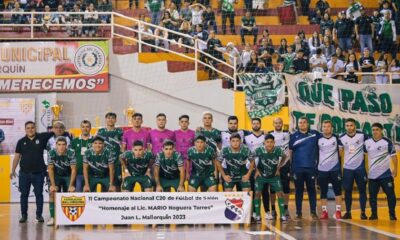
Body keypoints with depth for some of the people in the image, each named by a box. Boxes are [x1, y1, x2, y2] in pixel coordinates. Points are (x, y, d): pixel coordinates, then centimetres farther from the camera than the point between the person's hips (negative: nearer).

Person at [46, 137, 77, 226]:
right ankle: (52, 217, -17)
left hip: (68, 176, 0)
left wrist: (71, 185, -27)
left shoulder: (71, 153, -23)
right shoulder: (51, 153, -20)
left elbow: (73, 169, -22)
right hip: (56, 175, 0)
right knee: (52, 192, -19)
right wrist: (53, 184, -23)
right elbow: (50, 169, -17)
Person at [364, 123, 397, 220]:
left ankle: (392, 214, 10)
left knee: (390, 194, 1)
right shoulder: (367, 142, 3)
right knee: (372, 195, 6)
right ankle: (374, 214, 16)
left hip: (386, 174, -3)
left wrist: (395, 169, -6)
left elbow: (393, 156, -2)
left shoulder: (387, 142, -6)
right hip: (372, 174, 3)